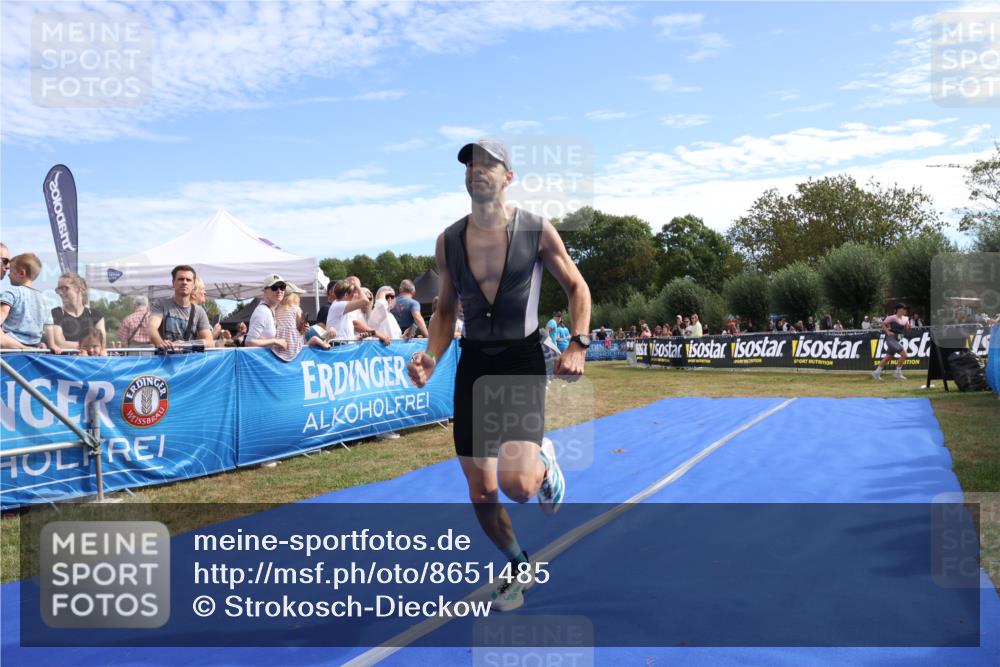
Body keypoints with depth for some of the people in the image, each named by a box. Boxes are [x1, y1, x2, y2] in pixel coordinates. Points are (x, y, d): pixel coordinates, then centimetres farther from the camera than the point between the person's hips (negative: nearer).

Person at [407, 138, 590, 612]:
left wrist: (578, 345, -8)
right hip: (473, 365, 3)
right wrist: (431, 357, -4)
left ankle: (544, 464, 19)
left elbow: (577, 287, 5)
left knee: (517, 485, -20)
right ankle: (518, 566, 34)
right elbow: (446, 309, 12)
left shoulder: (537, 231, -6)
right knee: (481, 493, 7)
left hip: (522, 362, -3)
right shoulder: (448, 240, 2)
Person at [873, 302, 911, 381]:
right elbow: (883, 324, -7)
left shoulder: (905, 319, 10)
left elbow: (907, 330, 15)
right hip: (891, 338, -8)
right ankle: (898, 373, -5)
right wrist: (888, 332, -15)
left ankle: (876, 372, 21)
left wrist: (908, 325, -6)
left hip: (897, 340, 8)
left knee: (888, 357, 12)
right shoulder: (893, 317, -11)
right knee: (904, 354, -15)